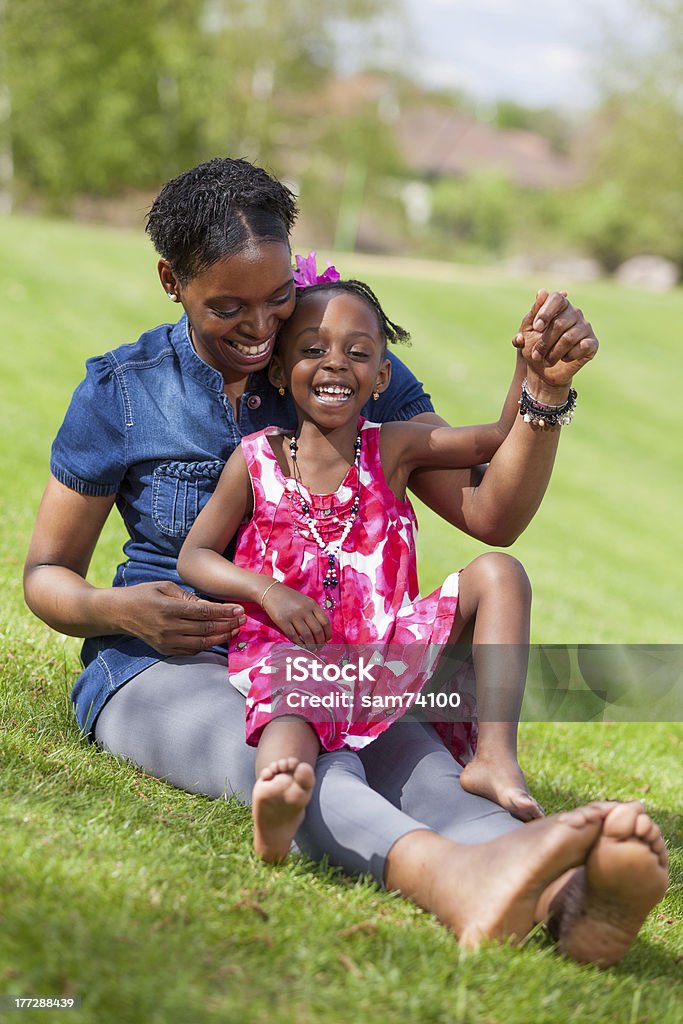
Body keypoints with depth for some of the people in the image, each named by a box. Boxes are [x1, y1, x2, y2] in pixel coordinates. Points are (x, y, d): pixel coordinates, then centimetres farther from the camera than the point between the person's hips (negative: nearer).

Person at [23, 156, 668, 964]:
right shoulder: (121, 392, 0)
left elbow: (492, 515, 0)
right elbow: (46, 574, 8)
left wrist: (543, 390, -17)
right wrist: (119, 610, -15)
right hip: (160, 666, -2)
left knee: (419, 765, -35)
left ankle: (568, 899, -68)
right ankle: (455, 876, -73)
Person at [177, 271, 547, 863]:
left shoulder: (392, 449, 10)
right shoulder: (256, 460, 6)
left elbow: (502, 438, 8)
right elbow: (194, 556, 7)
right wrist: (267, 590, -11)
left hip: (388, 651, 3)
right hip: (292, 650, -3)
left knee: (497, 572, -11)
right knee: (292, 705, -38)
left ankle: (495, 755, -24)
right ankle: (278, 811, -75)